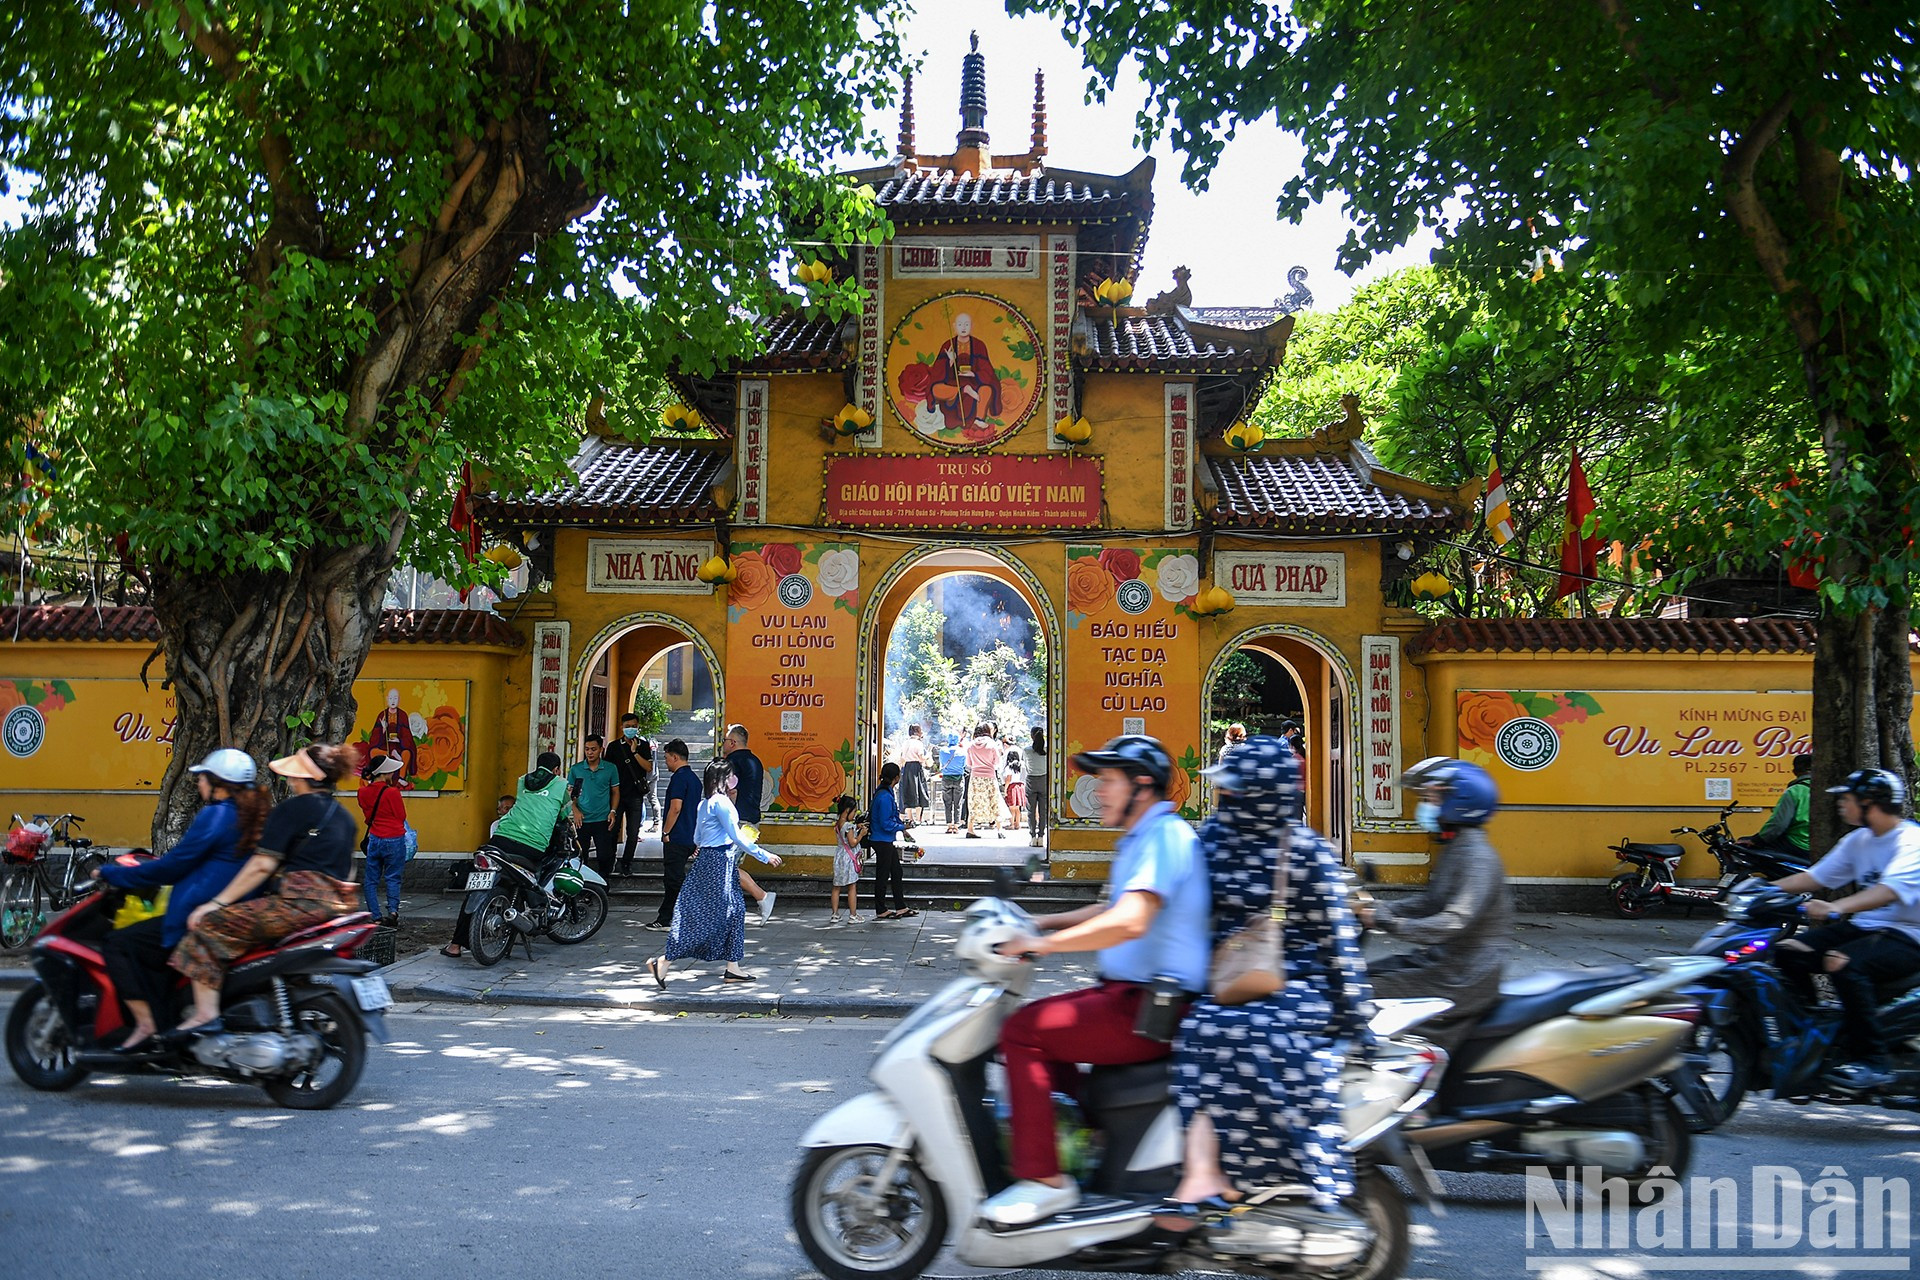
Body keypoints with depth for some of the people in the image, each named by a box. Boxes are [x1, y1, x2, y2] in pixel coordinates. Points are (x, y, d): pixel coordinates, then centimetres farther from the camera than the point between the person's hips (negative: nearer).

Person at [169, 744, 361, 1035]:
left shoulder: (292, 809, -4)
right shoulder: (345, 817, 20)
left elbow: (263, 864, -9)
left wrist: (217, 902, -5)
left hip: (298, 901, -9)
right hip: (335, 907, 9)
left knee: (208, 925, -5)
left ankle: (206, 1015, -15)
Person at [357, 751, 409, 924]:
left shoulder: (364, 791, 2)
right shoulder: (392, 792, -14)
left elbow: (367, 815, 14)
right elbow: (402, 816, -3)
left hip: (374, 840, 4)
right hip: (395, 840, -4)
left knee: (371, 880, 11)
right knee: (393, 878, 6)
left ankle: (376, 917, 7)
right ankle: (393, 910, -11)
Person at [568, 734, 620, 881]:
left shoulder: (610, 769, 2)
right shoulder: (576, 769, 2)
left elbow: (615, 792, 8)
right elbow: (570, 792, 7)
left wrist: (613, 811, -4)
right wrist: (575, 810, -7)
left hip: (603, 820, -1)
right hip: (582, 820, 1)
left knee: (604, 856, -1)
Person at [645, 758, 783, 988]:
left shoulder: (706, 803, 14)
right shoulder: (721, 802, -15)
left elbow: (698, 839, 17)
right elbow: (737, 837, -17)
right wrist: (764, 855, -11)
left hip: (709, 858, 10)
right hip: (717, 862, -10)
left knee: (735, 911, 10)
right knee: (705, 917, -7)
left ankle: (733, 968, 12)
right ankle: (664, 961, -4)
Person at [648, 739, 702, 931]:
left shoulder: (679, 777, -14)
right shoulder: (694, 777, 16)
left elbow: (676, 808, -21)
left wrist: (666, 832, -13)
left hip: (676, 838, -10)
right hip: (690, 838, 10)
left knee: (676, 879, -6)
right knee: (673, 879, 14)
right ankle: (665, 918, 19)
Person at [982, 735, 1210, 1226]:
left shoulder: (1165, 836, -16)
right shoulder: (1141, 839, 18)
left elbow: (1129, 921, -29)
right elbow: (1113, 910, 30)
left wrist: (1043, 943, -23)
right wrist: (1038, 923, 21)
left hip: (1152, 1010, -11)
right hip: (1132, 995, 11)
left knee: (1021, 1031, -16)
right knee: (1041, 1022, 20)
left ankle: (1044, 1179, -12)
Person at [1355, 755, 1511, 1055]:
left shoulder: (1477, 856, -18)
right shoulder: (1455, 848, 14)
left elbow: (1456, 922, -28)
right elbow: (1428, 904, 21)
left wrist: (1389, 923, -27)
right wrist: (1378, 910, 7)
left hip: (1463, 977, -10)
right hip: (1440, 959, 10)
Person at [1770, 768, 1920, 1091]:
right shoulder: (1858, 840, 12)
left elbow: (1890, 890, -33)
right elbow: (1815, 877, 16)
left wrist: (1836, 908, -47)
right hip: (1862, 927, 8)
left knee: (1843, 964, -34)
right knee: (1787, 952, -8)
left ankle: (1874, 1063, -25)